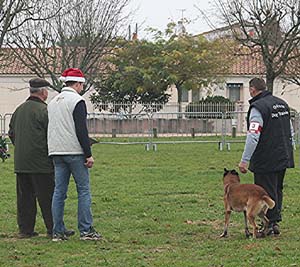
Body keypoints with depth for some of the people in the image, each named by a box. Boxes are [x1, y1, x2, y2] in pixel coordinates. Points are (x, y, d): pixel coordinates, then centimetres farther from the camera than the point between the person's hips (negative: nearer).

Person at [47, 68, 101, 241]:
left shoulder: (53, 102, 16)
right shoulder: (77, 101, -9)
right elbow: (81, 131, -15)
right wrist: (88, 155, -13)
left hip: (57, 153, 7)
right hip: (74, 152, -7)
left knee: (59, 191, 6)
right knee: (84, 190, -2)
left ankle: (58, 232, 5)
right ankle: (86, 230, -4)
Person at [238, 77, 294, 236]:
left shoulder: (258, 107, -16)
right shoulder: (282, 104, 12)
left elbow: (253, 136, -22)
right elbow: (290, 132, 20)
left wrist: (244, 160, -20)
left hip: (266, 160, -8)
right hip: (284, 158, 8)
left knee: (267, 191, -1)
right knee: (277, 190, 16)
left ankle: (272, 222, 1)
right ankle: (276, 221, 18)